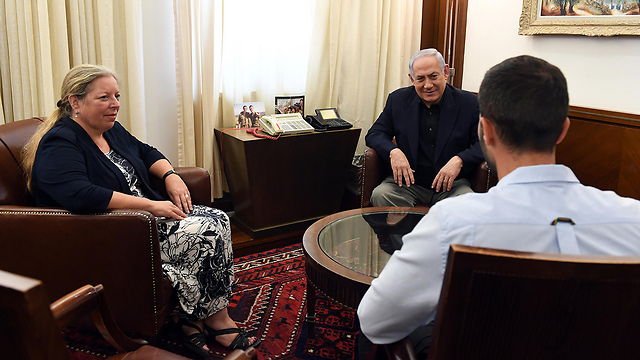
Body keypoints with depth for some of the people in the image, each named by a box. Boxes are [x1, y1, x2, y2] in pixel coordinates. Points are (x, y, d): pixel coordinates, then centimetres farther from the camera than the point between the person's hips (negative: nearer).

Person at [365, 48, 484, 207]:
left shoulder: (469, 103, 0)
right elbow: (374, 134, 7)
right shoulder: (397, 100, 6)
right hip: (408, 181, 2)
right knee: (380, 195, -27)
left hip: (452, 184, -1)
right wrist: (393, 151, -14)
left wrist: (459, 160, -22)